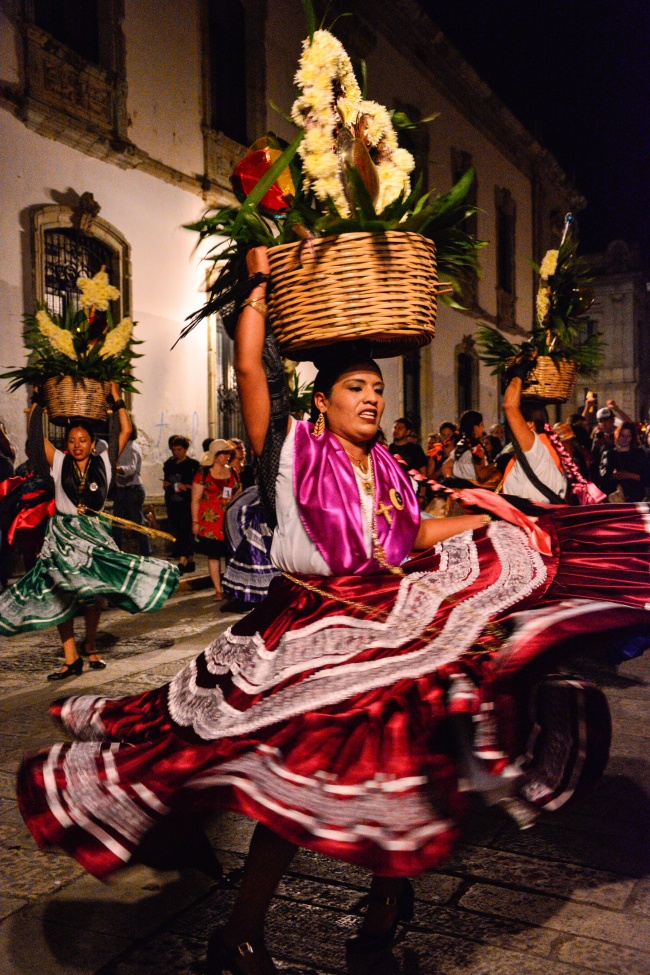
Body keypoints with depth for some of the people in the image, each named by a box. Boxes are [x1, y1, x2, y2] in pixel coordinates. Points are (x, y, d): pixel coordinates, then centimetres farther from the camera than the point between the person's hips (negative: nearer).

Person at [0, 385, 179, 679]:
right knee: (63, 596, -2)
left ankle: (90, 647, 25)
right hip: (63, 535, 0)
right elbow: (34, 432, 0)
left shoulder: (103, 463, 2)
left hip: (94, 534, 0)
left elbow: (126, 431, 1)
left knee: (94, 593, 4)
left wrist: (117, 399, 3)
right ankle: (71, 660, 2)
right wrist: (38, 400, 5)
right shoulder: (59, 462, 2)